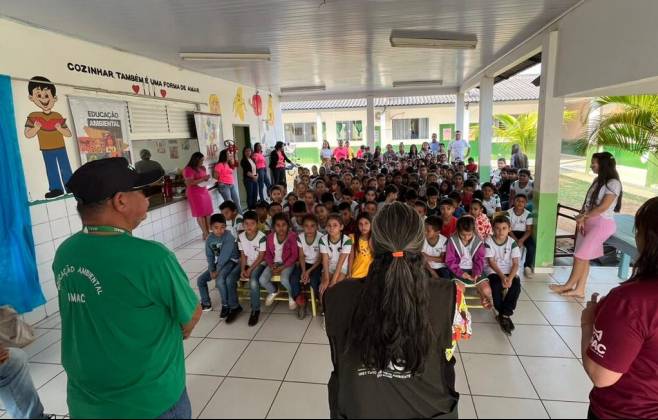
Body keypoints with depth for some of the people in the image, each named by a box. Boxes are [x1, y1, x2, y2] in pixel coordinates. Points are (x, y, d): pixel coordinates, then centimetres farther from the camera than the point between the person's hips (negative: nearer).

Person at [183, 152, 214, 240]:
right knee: (200, 214, -4)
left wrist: (206, 178, 4)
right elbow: (189, 183, -19)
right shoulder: (188, 169, -10)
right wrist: (202, 179, -19)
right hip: (195, 193, -7)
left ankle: (208, 232, 9)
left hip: (204, 191, 8)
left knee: (208, 213, 3)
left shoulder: (201, 168, 13)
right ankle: (205, 234, 0)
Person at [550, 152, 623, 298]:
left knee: (581, 255, -3)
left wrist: (583, 217, -9)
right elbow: (587, 202, 9)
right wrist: (582, 219, -4)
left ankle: (568, 285, 11)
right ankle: (579, 290, 14)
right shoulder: (598, 180, 13)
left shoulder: (613, 183, -12)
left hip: (602, 224, -8)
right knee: (584, 257, 8)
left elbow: (603, 207, -17)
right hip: (589, 222, 8)